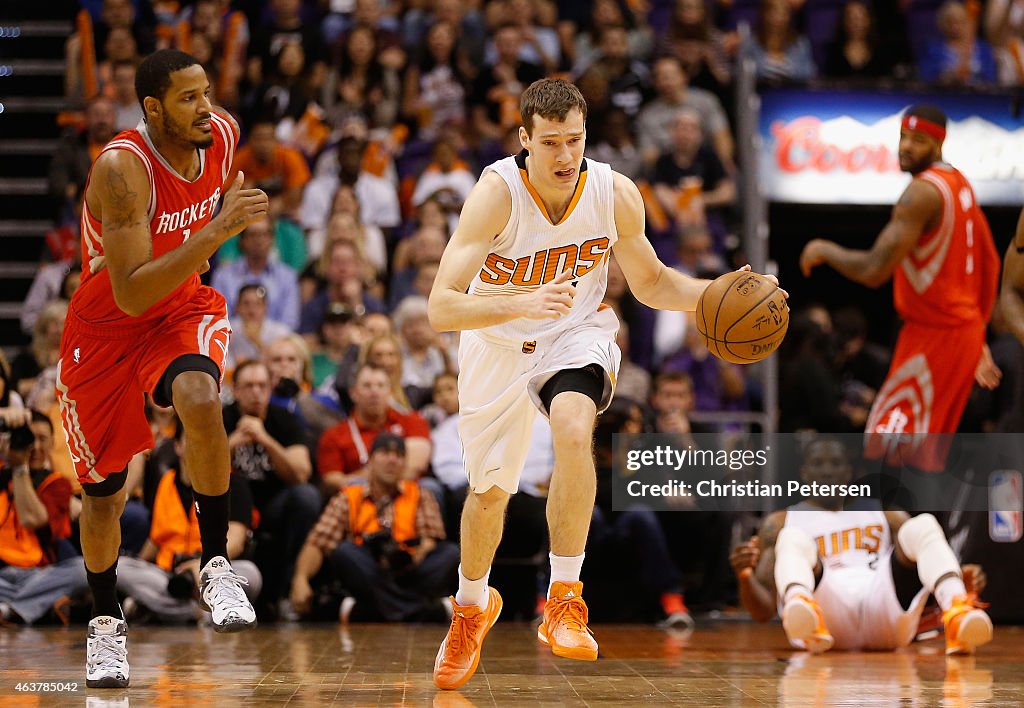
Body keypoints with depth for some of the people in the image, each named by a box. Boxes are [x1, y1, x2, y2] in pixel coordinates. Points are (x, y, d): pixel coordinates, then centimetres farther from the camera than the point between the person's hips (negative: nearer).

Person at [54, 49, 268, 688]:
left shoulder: (222, 135, -11)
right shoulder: (122, 169, -29)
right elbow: (131, 294, -38)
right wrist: (215, 232, -43)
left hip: (183, 311, 3)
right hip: (107, 329, -2)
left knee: (201, 401, -33)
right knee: (105, 492, 9)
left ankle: (216, 563, -17)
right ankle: (107, 621, 33)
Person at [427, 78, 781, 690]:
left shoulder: (616, 195, -19)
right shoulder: (497, 193, -29)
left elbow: (651, 282, 0)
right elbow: (441, 307, -36)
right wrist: (522, 302, -52)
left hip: (577, 334, 0)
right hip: (498, 344, 0)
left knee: (574, 430, -33)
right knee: (489, 492, 11)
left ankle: (565, 600, -21)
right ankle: (473, 606, 44)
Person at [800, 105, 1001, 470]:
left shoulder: (922, 192, -18)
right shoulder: (959, 184, 13)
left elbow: (874, 271, -24)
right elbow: (990, 262, 20)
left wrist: (824, 250, -6)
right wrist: (977, 338, 25)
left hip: (932, 332, -10)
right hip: (964, 326, 10)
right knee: (925, 455, 17)